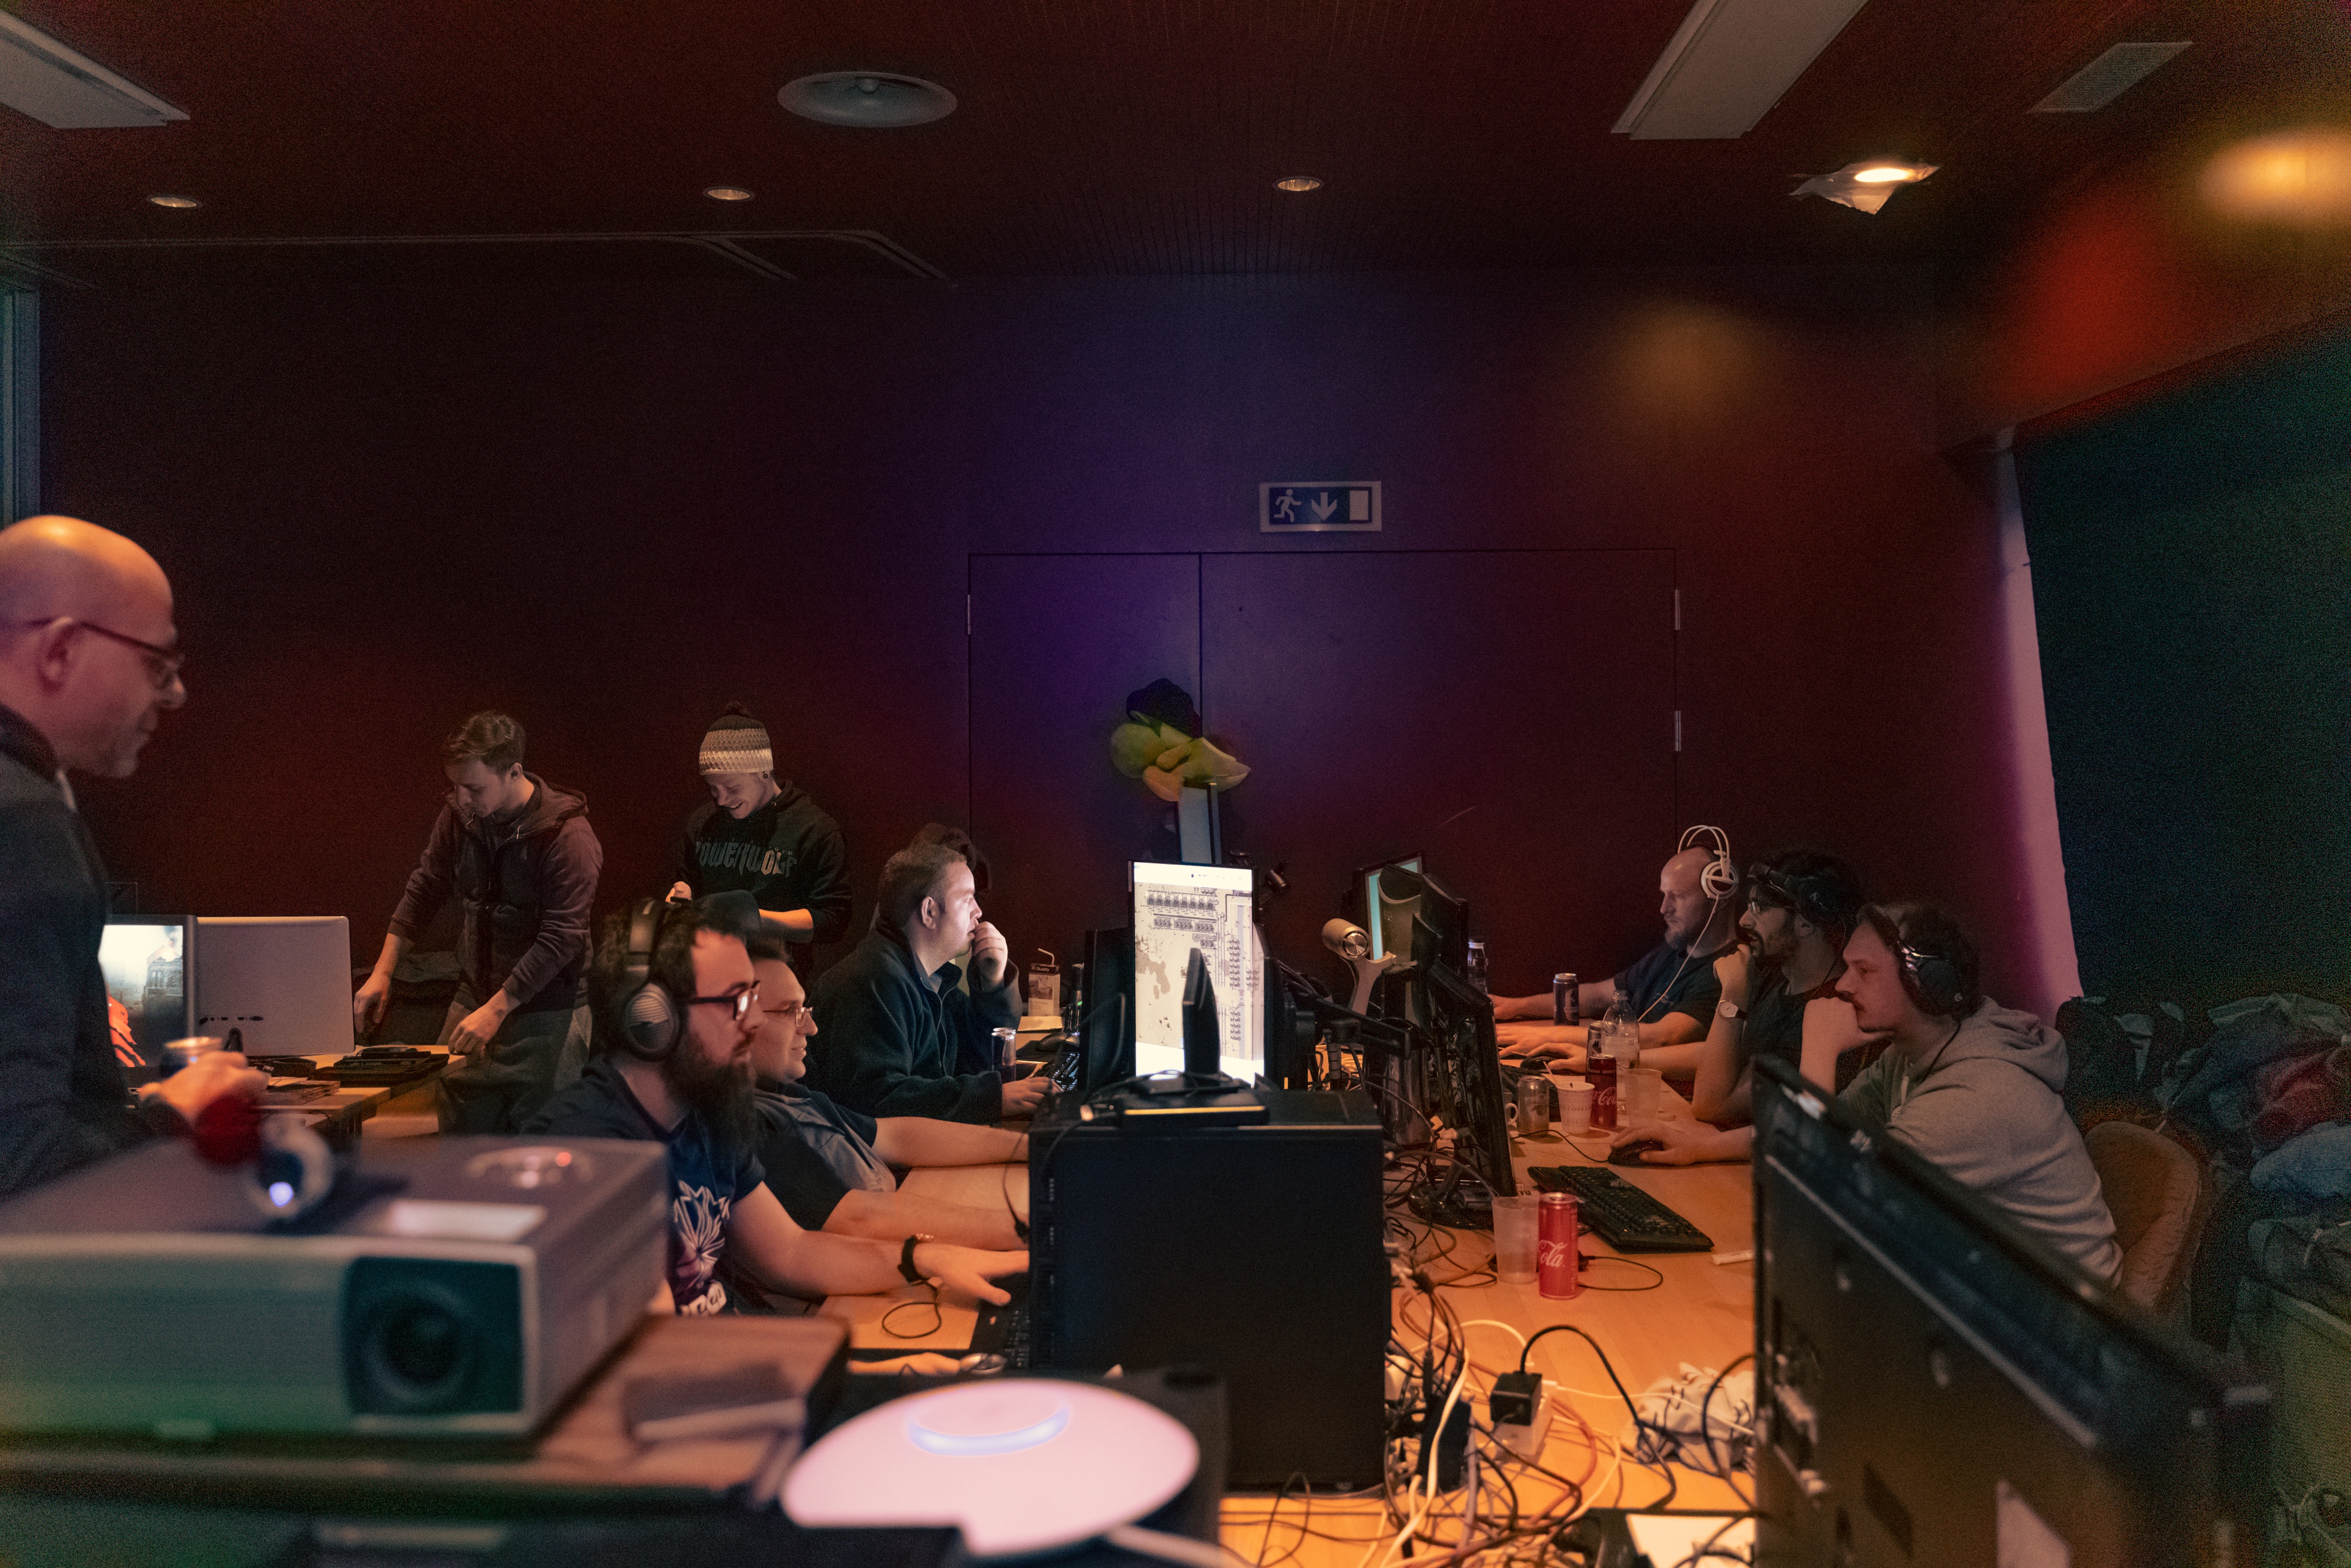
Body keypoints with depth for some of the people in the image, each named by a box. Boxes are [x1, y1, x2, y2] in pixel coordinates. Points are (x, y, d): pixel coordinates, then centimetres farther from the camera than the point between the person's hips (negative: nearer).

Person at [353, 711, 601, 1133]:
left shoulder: (566, 833, -17)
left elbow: (561, 938, -19)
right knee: (456, 1132, 4)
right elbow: (425, 890, 14)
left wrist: (496, 1010, -20)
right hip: (475, 996, 6)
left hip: (548, 1009, -6)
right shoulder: (460, 814, 2)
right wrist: (382, 972, 8)